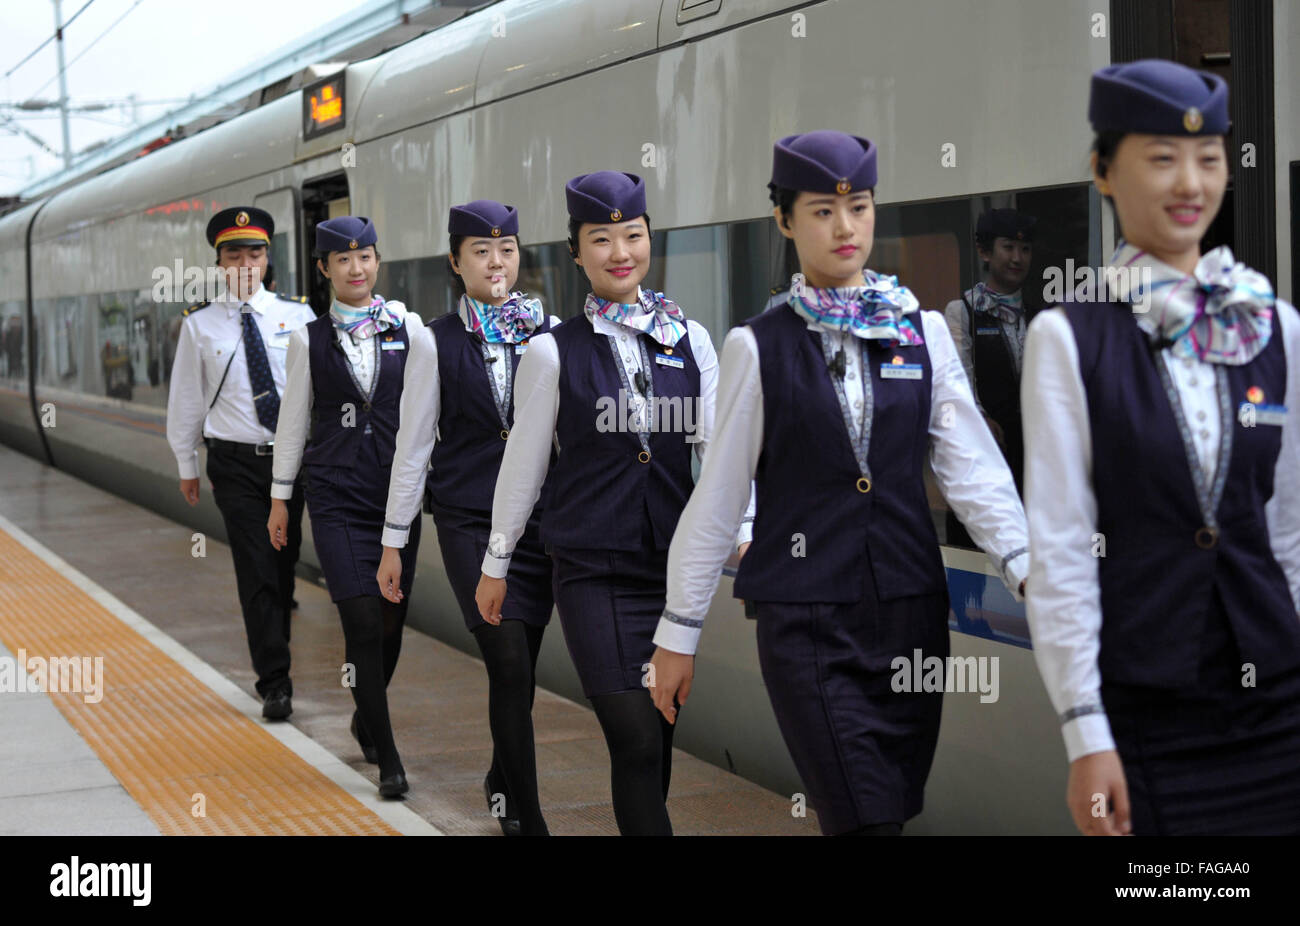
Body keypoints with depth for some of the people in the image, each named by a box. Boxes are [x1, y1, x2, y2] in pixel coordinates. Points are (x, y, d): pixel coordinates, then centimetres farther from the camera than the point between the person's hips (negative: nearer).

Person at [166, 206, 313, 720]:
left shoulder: (297, 315, 2)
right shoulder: (200, 325, 2)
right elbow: (186, 398, 9)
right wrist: (186, 464, 13)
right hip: (236, 464, -1)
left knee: (284, 566, 11)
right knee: (257, 573, -4)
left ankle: (276, 652, 31)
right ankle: (274, 684, 0)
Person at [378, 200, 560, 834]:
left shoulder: (551, 333, 2)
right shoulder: (436, 341, -1)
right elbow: (413, 445, 3)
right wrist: (393, 541, 4)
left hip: (541, 520, 2)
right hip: (470, 521, -2)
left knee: (519, 666, 10)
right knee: (509, 662, -11)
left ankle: (503, 783, 34)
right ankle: (526, 817, -5)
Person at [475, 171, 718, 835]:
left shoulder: (691, 341, 5)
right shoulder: (554, 352, -2)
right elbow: (523, 464, 4)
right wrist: (495, 564, 10)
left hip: (674, 565, 3)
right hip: (593, 573, -3)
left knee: (659, 736, 10)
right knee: (635, 739, -13)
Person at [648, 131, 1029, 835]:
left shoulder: (922, 331, 5)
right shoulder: (758, 347, -1)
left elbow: (972, 465, 0)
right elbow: (719, 494, 3)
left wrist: (1025, 566, -15)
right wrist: (678, 631, 5)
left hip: (911, 611, 3)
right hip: (806, 619, -3)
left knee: (897, 808, 10)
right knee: (865, 817, -12)